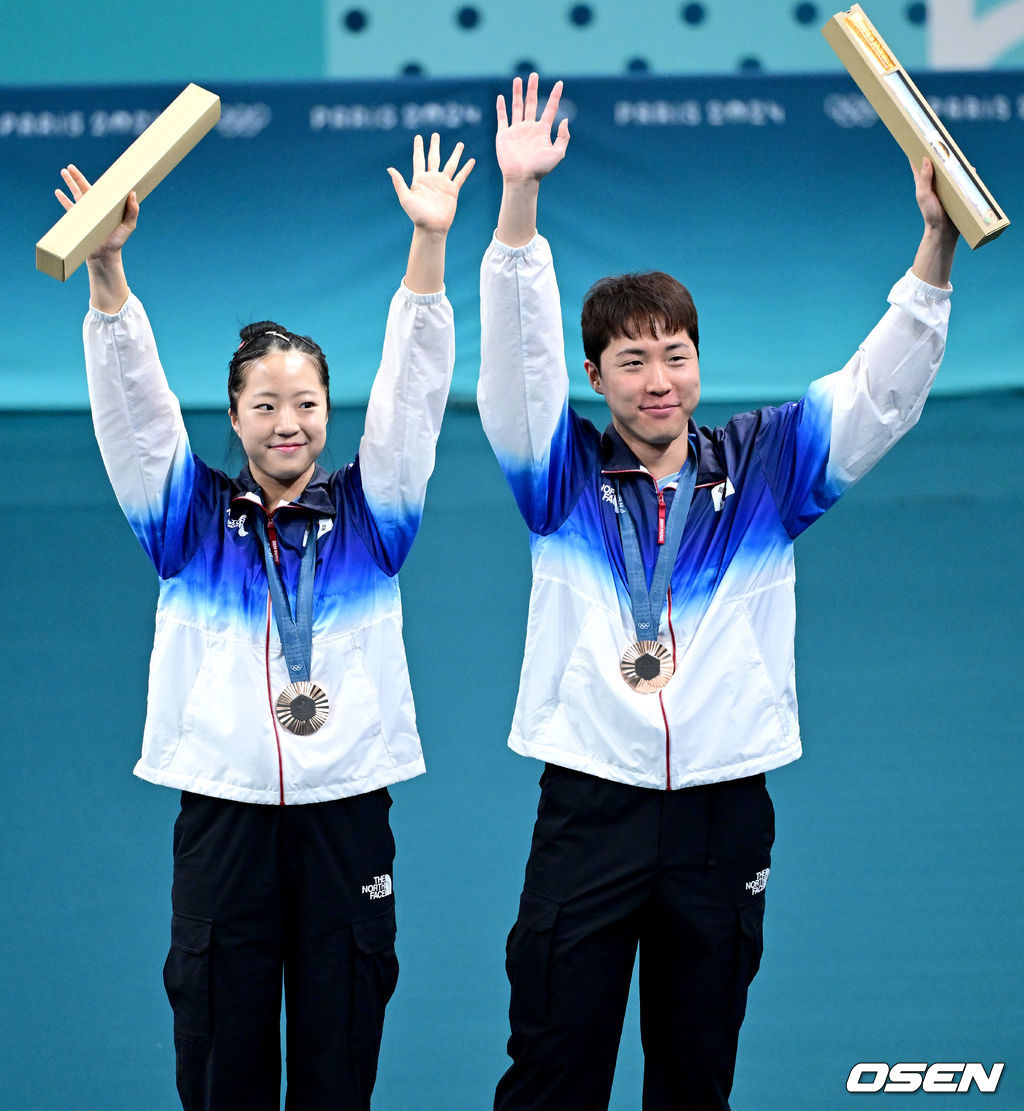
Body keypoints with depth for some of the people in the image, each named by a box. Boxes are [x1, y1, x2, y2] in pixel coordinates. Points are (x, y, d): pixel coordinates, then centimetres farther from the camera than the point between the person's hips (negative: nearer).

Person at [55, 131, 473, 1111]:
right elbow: (132, 403, -2)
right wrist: (105, 267, -17)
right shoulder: (192, 516, 8)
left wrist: (430, 243, -12)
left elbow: (412, 393, -1)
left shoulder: (365, 511, 8)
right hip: (222, 806, 0)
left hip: (345, 806, 0)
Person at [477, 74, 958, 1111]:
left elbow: (882, 391, 1)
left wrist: (936, 244, -13)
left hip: (723, 814, 2)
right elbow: (515, 357, -9)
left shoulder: (761, 467, 8)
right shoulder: (565, 472, 4)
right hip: (590, 803, -2)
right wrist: (519, 198, -22)